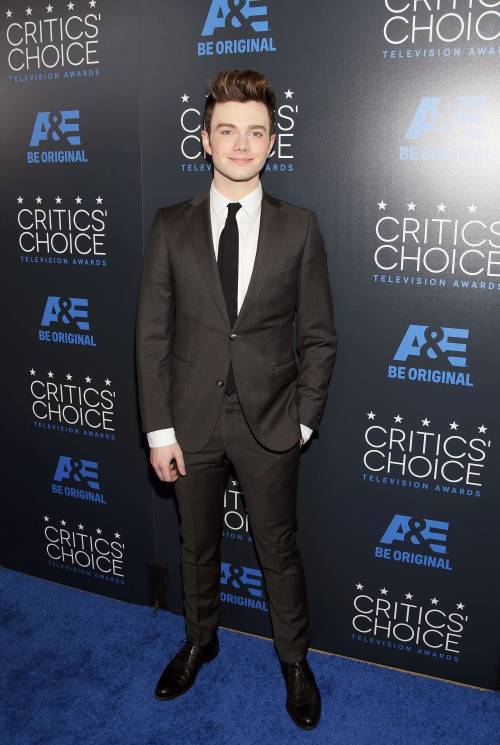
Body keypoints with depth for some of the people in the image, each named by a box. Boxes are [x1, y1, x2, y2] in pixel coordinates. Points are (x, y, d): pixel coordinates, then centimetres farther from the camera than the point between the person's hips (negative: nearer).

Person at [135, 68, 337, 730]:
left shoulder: (300, 228, -3)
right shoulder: (171, 226, -2)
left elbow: (319, 337, 0)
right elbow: (152, 334, -2)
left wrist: (303, 420, -4)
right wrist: (159, 429, -5)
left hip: (269, 423, -1)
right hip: (191, 419, 2)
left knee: (280, 550, 14)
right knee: (197, 545, 21)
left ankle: (295, 661, 39)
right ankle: (200, 640, 47)